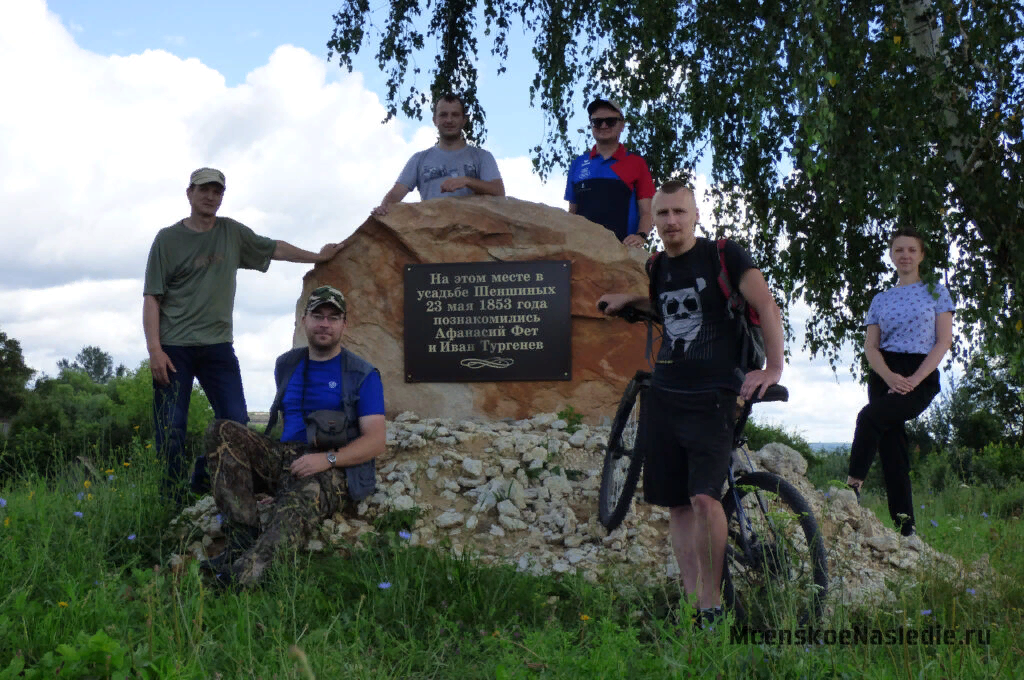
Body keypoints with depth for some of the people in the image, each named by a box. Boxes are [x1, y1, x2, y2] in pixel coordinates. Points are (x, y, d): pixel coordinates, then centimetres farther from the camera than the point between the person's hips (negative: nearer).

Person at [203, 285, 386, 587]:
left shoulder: (363, 375, 5)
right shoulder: (286, 365, 21)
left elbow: (376, 440, -4)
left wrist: (328, 458, -20)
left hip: (332, 471, -5)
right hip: (283, 457, 5)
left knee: (301, 501, -40)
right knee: (221, 432, -19)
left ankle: (241, 578, -62)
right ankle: (243, 538, -32)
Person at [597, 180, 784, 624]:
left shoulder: (722, 255, -5)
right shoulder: (659, 267, 13)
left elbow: (766, 305, -12)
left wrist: (773, 367, -19)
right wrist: (631, 300, 21)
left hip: (712, 396, -6)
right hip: (664, 396, 6)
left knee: (704, 496, -20)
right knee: (677, 504, 6)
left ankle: (712, 601, -9)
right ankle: (691, 600, 12)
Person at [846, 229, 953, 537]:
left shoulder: (935, 292, 7)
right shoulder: (880, 300, 15)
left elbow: (943, 342, -1)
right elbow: (870, 346, 6)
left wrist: (913, 380, -14)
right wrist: (890, 377, -14)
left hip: (921, 376, -4)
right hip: (884, 375, 4)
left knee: (870, 416, -28)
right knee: (891, 443, -6)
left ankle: (853, 487, -23)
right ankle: (904, 524, -5)